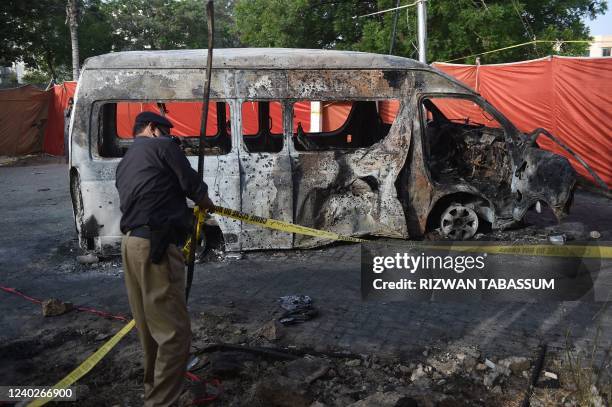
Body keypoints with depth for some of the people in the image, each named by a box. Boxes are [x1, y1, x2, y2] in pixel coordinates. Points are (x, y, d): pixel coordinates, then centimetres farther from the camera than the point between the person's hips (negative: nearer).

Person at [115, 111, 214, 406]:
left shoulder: (124, 163, 25)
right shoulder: (162, 146, 1)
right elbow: (192, 185, -2)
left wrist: (187, 210, 26)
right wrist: (206, 204, 18)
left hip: (131, 243, 9)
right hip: (155, 246, -9)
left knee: (150, 327, 21)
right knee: (174, 332, -5)